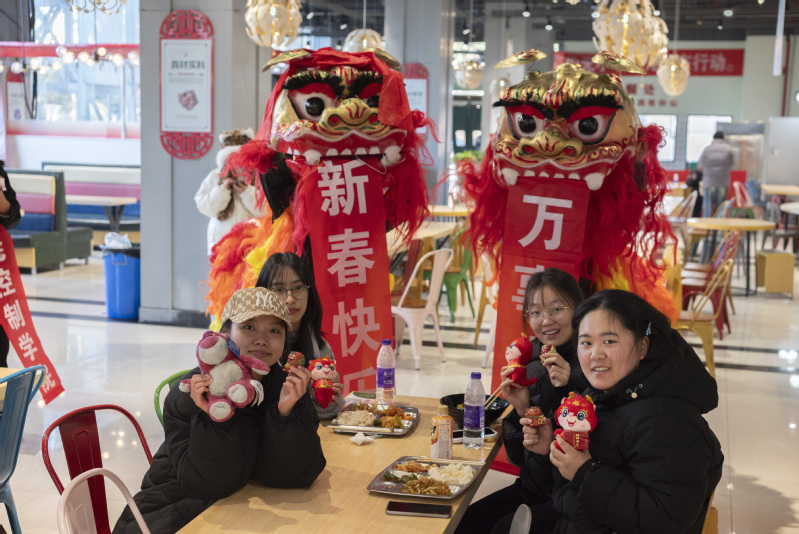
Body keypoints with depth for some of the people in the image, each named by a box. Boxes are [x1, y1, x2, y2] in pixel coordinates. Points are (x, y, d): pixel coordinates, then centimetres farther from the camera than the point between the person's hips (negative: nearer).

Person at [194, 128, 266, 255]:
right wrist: (222, 190, -12)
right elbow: (203, 207, -1)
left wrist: (247, 192, -17)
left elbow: (264, 211, -7)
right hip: (221, 239, 2)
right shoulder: (215, 177, 7)